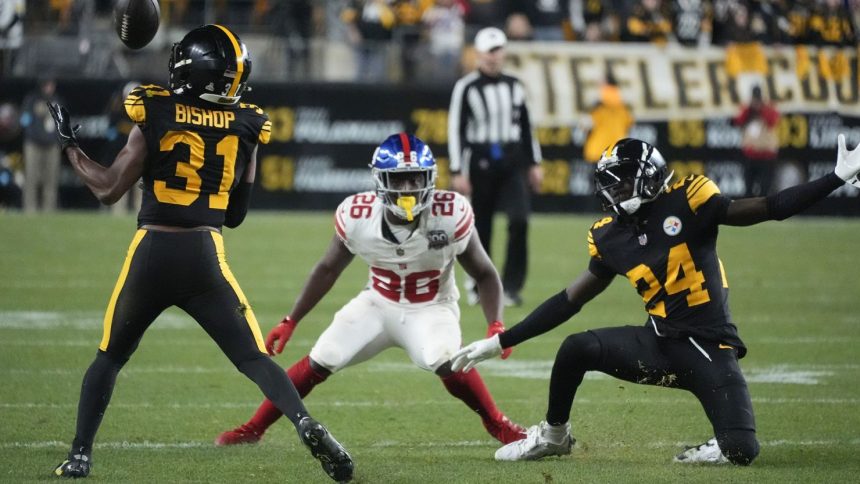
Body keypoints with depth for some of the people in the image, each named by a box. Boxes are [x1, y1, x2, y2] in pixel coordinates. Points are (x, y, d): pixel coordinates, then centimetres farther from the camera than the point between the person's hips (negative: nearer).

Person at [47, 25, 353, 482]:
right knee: (254, 359, 5)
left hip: (151, 254, -1)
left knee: (109, 357, 18)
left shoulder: (156, 116, -3)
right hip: (205, 257, 1)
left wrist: (69, 146, 13)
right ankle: (306, 425, -19)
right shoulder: (245, 129, 6)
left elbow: (109, 189, 0)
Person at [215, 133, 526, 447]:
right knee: (319, 362, -8)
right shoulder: (357, 217, -18)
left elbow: (484, 274, -10)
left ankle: (499, 427, -8)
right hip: (378, 304, 3)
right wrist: (290, 322, 3)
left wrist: (495, 325, -25)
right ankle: (253, 429, 9)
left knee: (445, 362, -32)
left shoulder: (450, 216, -24)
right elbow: (328, 270, 1)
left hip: (430, 309, -2)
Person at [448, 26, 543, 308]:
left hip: (512, 161, 3)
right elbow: (455, 130, -5)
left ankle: (511, 287, -8)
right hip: (480, 161, -3)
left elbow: (525, 126, 18)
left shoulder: (514, 86, 11)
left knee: (519, 220, -13)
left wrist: (534, 164, 14)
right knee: (481, 226, 2)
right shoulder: (466, 87, -3)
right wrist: (457, 172, -10)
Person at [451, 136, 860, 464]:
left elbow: (768, 209, -9)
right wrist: (501, 342, 10)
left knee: (742, 452, -21)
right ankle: (553, 436, 9)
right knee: (575, 349, -17)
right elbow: (569, 301, 11)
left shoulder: (686, 203, -10)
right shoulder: (611, 239, 3)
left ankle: (715, 451, 17)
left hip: (709, 350, -4)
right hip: (658, 345, 4)